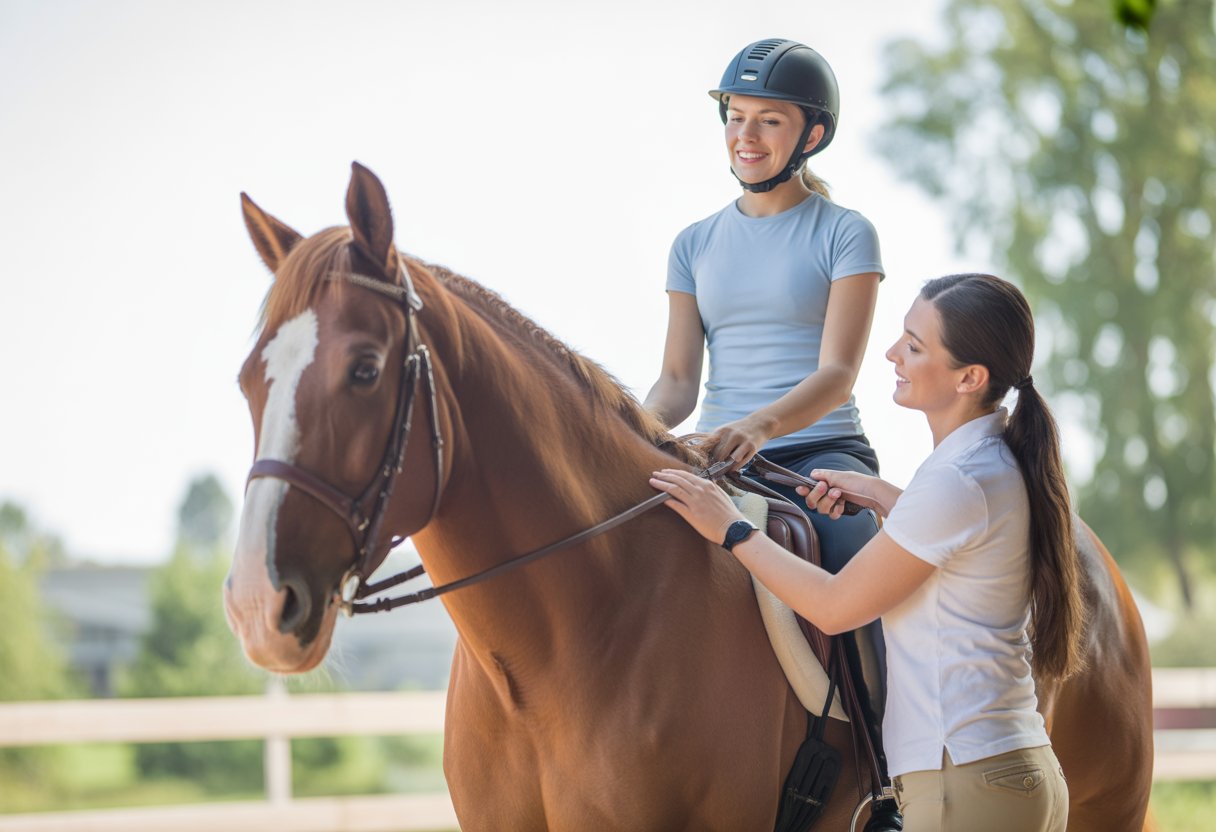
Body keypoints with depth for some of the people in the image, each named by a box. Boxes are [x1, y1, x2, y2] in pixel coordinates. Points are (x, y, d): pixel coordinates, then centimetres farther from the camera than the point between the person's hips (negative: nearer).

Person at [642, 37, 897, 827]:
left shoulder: (846, 235, 2)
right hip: (719, 462, 4)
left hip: (823, 452, -4)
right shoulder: (697, 245, 15)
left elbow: (837, 373, -10)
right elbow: (678, 381, 11)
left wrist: (762, 424, -29)